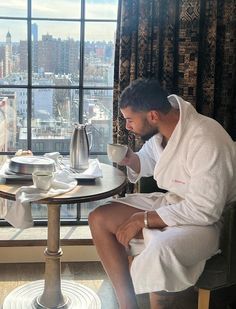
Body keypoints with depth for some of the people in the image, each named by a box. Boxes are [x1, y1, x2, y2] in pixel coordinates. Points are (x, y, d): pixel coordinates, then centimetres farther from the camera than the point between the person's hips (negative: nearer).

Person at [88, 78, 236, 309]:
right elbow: (149, 160, 18)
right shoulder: (161, 128, -4)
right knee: (99, 219, -3)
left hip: (208, 220, -8)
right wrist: (132, 160, -6)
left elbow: (204, 211, -28)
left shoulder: (205, 141, -29)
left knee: (160, 251, -38)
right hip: (172, 201, 9)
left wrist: (145, 219, -22)